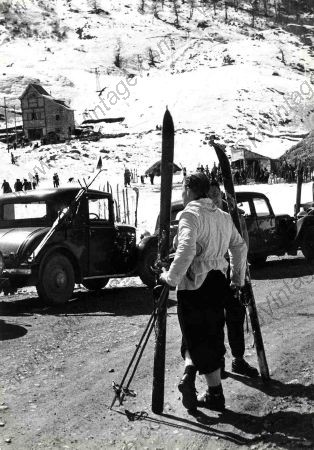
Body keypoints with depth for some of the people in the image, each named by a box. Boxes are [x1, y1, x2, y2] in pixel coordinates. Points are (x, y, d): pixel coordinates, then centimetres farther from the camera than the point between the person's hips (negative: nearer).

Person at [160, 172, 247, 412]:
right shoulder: (223, 216, 10)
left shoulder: (190, 215, -13)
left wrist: (170, 277, -17)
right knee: (211, 337, 18)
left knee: (200, 339, 4)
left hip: (194, 285, -7)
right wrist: (238, 279, 23)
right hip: (218, 282, 7)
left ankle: (216, 394, 7)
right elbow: (240, 246, 16)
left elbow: (186, 251, -28)